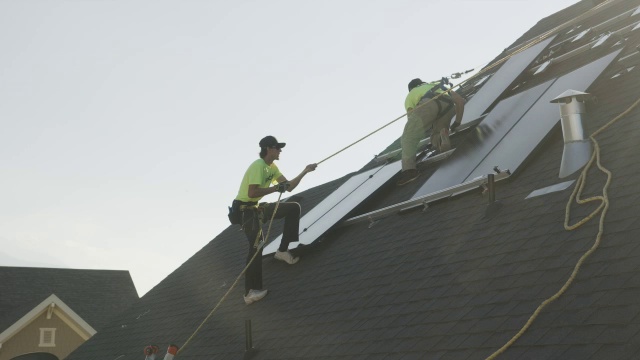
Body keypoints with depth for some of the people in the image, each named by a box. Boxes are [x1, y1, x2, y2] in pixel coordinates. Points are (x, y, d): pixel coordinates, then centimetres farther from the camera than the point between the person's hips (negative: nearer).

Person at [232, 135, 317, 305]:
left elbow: (289, 187, 10)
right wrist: (276, 188, -24)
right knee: (256, 246, -17)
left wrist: (305, 172, 0)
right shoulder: (258, 166, -19)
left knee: (294, 208, 8)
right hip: (246, 210, -9)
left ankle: (283, 250, 7)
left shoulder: (272, 168, 10)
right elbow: (252, 193, -30)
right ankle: (250, 292, -13)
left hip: (257, 208, 9)